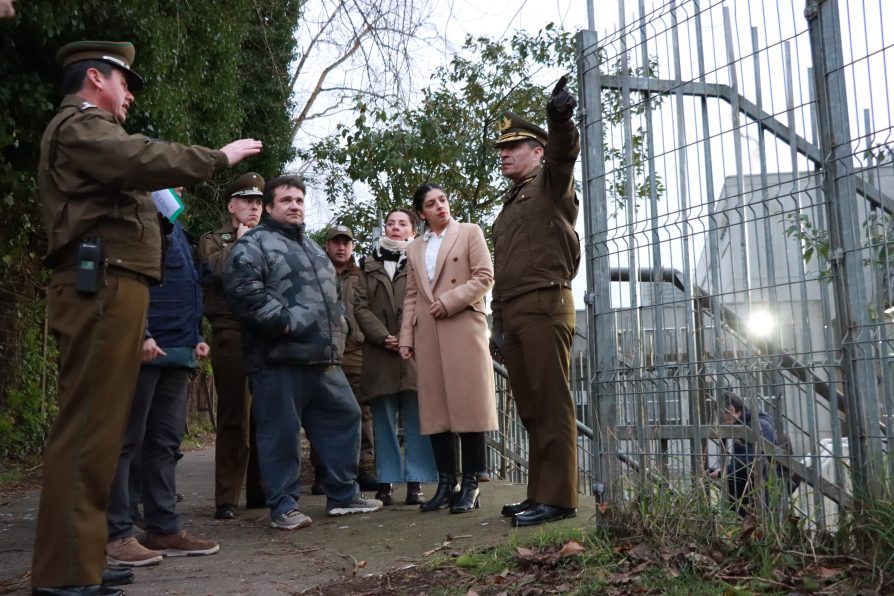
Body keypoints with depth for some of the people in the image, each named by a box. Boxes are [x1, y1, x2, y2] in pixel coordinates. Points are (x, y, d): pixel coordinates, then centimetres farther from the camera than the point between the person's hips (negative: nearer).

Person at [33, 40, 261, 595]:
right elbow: (144, 160, -19)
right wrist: (219, 157, -10)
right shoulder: (79, 123, -2)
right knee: (87, 429, -12)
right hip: (101, 286, -10)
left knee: (99, 428, 10)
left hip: (112, 288, 10)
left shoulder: (93, 132, 32)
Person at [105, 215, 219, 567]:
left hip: (178, 349, 9)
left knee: (166, 441, 10)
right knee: (127, 440, -3)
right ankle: (116, 534, 2)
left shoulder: (175, 226, 22)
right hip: (145, 347, -9)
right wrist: (140, 334, -23)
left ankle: (164, 528, 17)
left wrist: (195, 336, 16)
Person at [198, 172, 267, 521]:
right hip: (232, 333, -4)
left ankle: (259, 490, 15)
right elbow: (216, 271, -9)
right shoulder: (214, 241, 13)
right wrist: (240, 242, 1)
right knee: (234, 416, -5)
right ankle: (226, 499, 1)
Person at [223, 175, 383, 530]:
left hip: (323, 357, 8)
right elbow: (244, 289, -18)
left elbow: (333, 293, 32)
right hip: (279, 356, -8)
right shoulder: (253, 244, -3)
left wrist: (339, 324, 16)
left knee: (344, 419, 11)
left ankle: (343, 494, 22)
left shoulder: (313, 248, 24)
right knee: (280, 433, -2)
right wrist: (286, 321, -20)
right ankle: (283, 507, 9)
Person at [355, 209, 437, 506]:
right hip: (380, 353, 2)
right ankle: (386, 482, 9)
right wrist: (383, 337, -8)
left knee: (417, 420, -2)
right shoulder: (370, 265, 16)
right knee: (384, 421, 4)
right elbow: (360, 306, 7)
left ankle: (416, 482, 1)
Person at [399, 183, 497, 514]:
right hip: (428, 335, 4)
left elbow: (484, 276, -2)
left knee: (468, 403, -5)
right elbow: (411, 297, 17)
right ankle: (445, 483, 8)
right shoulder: (415, 248, 20)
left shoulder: (469, 232, 9)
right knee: (435, 407, 2)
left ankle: (470, 484, 0)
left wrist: (449, 300, -12)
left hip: (464, 328, -4)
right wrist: (406, 337, 8)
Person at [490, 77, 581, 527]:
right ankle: (539, 494, 13)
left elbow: (565, 152, -19)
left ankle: (558, 498, -6)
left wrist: (560, 120, -40)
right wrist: (498, 324, 20)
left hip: (544, 306, -8)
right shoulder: (509, 205, 27)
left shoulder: (551, 183, 5)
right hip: (511, 313, 8)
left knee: (551, 404, -8)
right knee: (530, 407, 8)